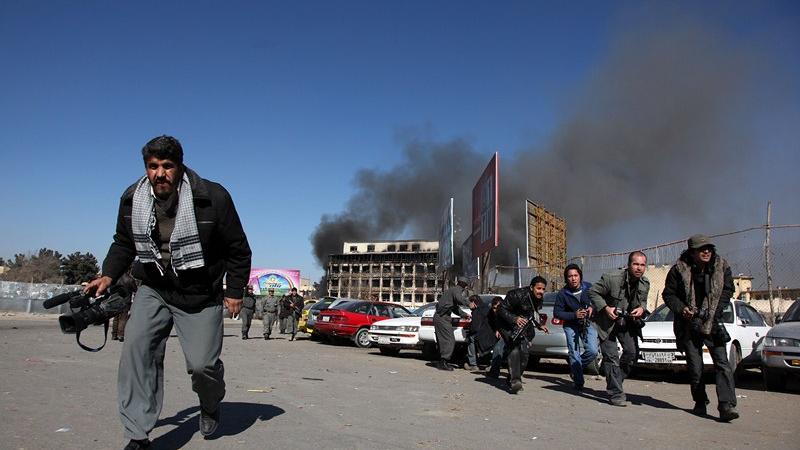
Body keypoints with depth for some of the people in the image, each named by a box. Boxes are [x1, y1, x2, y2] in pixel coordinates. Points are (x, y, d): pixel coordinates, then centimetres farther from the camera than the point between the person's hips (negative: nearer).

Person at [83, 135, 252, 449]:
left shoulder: (213, 197, -17)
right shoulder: (132, 199, -4)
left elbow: (238, 249, -7)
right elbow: (124, 244, 13)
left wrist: (235, 291, -5)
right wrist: (108, 275, -3)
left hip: (201, 295, -3)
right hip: (154, 290, 3)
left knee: (202, 363, -5)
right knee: (137, 347, -17)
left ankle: (211, 406, 32)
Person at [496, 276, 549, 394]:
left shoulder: (539, 299, 1)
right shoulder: (518, 295, -24)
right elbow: (501, 309, -21)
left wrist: (540, 325, 6)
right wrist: (514, 319, -33)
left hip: (525, 326, 7)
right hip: (509, 326, -7)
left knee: (524, 353, 1)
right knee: (514, 350, -24)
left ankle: (513, 380, 17)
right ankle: (514, 381, -31)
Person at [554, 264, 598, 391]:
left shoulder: (589, 288, -5)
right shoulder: (562, 294, -11)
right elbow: (556, 313, -8)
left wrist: (592, 308, -11)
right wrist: (574, 315, -18)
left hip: (588, 324, 2)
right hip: (571, 326, -2)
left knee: (593, 352, -11)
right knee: (574, 354, -6)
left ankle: (576, 368, 17)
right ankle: (579, 383, 7)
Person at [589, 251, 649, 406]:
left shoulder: (645, 284, -5)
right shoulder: (611, 278, -24)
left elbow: (643, 300, 13)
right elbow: (593, 292, -13)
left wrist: (641, 308, -10)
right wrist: (605, 308, -24)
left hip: (628, 321, 6)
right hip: (607, 320, -6)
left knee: (632, 352, 3)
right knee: (612, 356, -9)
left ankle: (614, 380, 27)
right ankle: (615, 394, -3)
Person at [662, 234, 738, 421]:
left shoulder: (722, 267, -3)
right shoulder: (679, 269, -9)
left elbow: (727, 290, 5)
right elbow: (668, 294, -1)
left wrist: (714, 310, -9)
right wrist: (681, 309, -19)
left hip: (713, 323, 1)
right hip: (689, 325, -1)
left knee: (722, 364, -10)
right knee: (695, 369, 5)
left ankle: (726, 406, -12)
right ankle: (700, 403, 23)